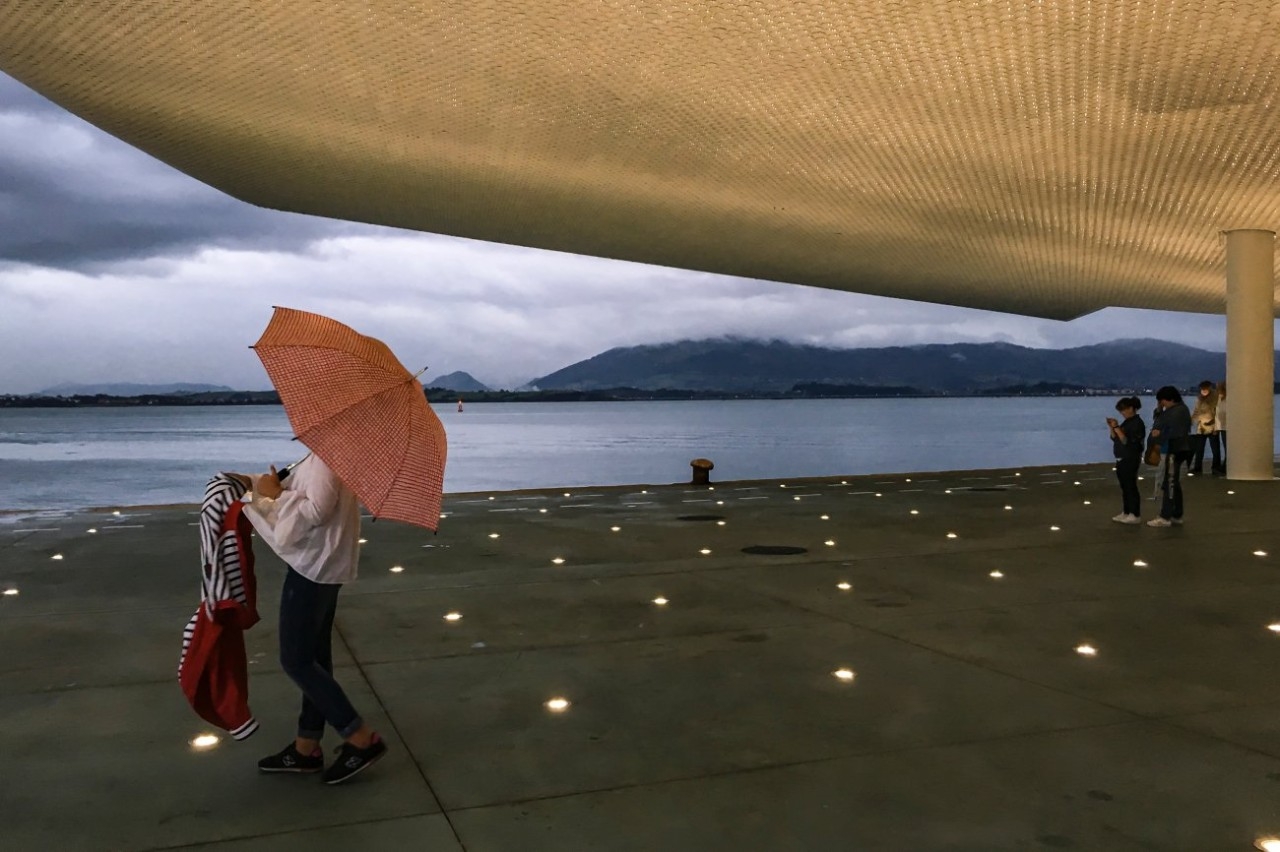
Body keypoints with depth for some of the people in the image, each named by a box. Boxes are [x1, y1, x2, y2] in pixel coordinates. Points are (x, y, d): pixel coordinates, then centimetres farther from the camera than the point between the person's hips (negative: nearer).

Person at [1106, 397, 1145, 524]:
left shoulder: (1137, 423, -14)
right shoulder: (1127, 422, 14)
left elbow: (1126, 441, -22)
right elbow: (1115, 438, 16)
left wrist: (1117, 427, -21)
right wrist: (1111, 427, 2)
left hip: (1131, 460, -9)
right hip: (1122, 459, 9)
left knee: (1131, 487, -6)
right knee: (1124, 487, 13)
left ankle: (1135, 515, -1)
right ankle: (1126, 512, 19)